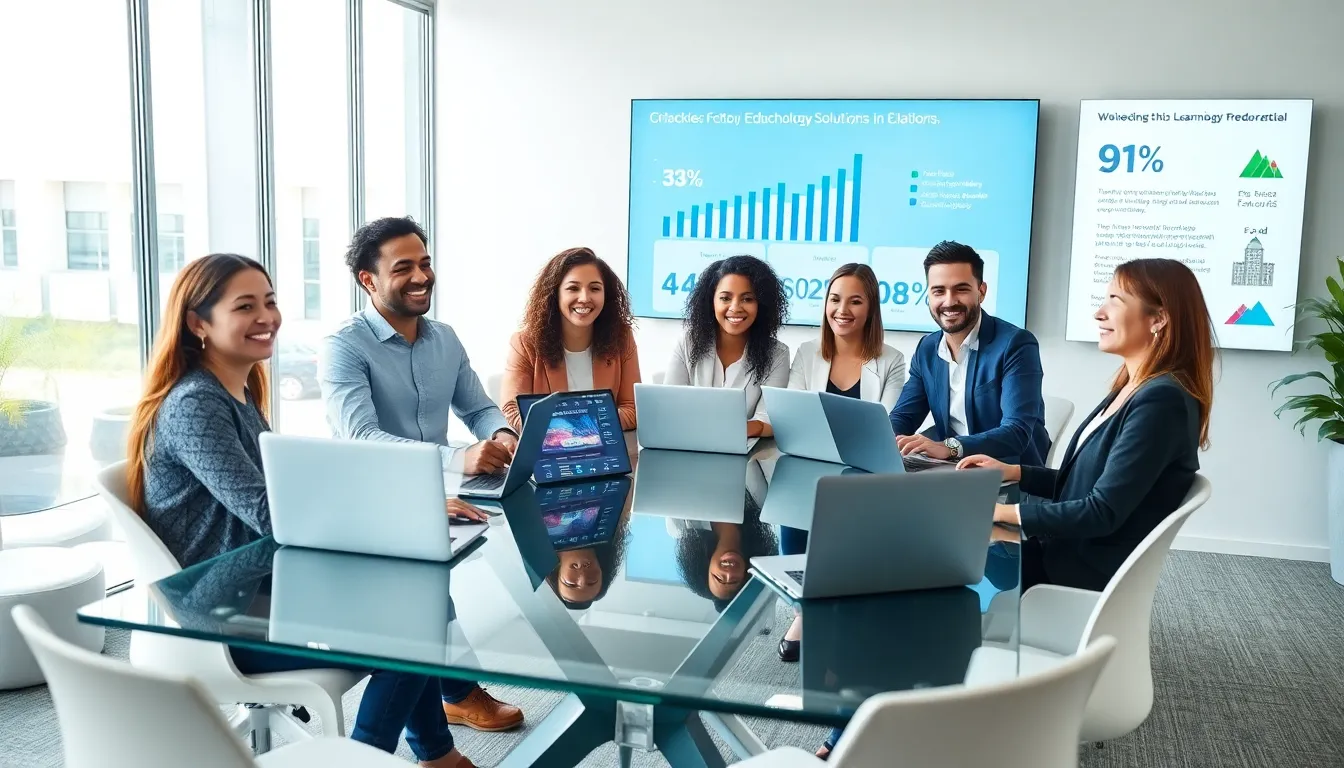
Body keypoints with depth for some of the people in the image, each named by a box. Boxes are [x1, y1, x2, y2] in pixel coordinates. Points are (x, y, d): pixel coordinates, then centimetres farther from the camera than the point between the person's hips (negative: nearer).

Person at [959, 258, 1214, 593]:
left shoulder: (1161, 401, -21)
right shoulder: (1135, 390, 9)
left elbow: (1104, 512, -23)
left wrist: (1005, 512, -18)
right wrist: (1012, 472, 5)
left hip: (1093, 572, -8)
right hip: (1070, 551, 8)